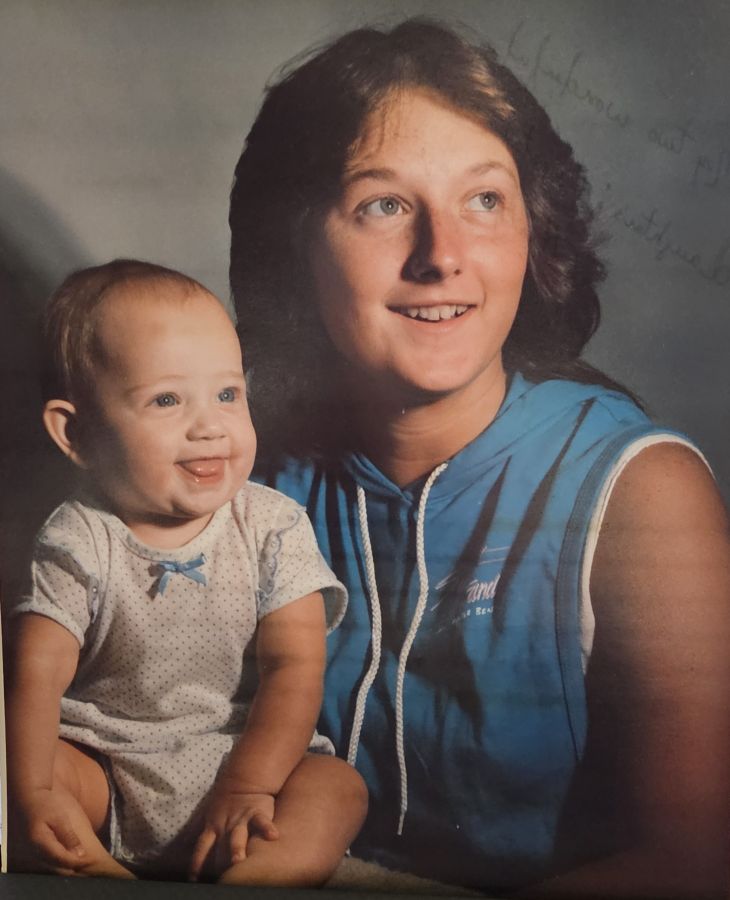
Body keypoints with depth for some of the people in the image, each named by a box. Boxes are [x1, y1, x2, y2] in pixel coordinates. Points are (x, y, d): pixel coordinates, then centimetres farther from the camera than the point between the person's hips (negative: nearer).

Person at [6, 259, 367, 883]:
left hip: (247, 759, 1)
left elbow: (293, 668, -10)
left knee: (339, 791, -24)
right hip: (106, 774, 0)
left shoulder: (273, 528, -5)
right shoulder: (78, 543, -7)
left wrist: (247, 788, -20)